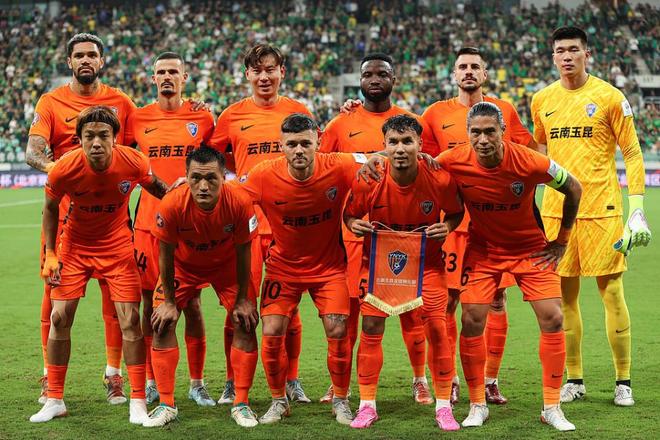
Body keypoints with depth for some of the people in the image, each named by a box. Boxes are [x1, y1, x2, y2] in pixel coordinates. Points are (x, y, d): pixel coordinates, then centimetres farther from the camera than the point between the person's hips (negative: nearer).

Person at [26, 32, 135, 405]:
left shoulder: (121, 102, 8)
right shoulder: (51, 102, 3)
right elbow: (33, 151, -8)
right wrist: (54, 168, -29)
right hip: (64, 209, -1)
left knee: (117, 293, 1)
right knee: (56, 294, 1)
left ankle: (114, 375, 11)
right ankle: (51, 378, 12)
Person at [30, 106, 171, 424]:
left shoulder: (133, 162, -23)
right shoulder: (64, 169, -23)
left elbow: (155, 187, 2)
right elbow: (50, 208, -3)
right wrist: (50, 255, -6)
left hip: (117, 245, 0)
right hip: (75, 244, 1)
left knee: (130, 319, -8)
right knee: (60, 317, -3)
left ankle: (138, 401, 3)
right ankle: (54, 400, 12)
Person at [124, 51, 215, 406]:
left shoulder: (202, 117, 4)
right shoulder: (137, 119, 6)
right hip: (148, 221, 1)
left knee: (191, 302, 2)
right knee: (150, 302, 4)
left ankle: (197, 383, 13)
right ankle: (151, 381, 16)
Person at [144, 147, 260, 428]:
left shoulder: (240, 203, -33)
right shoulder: (172, 205, -34)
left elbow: (242, 252, -17)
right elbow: (166, 254, -19)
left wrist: (242, 299, -10)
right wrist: (169, 301, -12)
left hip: (226, 264, 0)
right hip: (184, 265, 0)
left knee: (245, 323, -8)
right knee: (162, 323, -9)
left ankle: (241, 404, 4)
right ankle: (166, 405, 3)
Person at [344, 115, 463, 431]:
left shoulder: (440, 179, -19)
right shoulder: (367, 181, -19)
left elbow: (456, 212, 0)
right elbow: (349, 214, -2)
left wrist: (446, 227, -20)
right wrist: (355, 225, -24)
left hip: (426, 261, 0)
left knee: (436, 327, -6)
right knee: (371, 326, -4)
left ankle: (443, 406, 9)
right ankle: (367, 405, 8)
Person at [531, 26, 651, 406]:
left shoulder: (609, 97, -2)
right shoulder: (542, 100, 9)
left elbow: (632, 153, -1)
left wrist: (637, 210, -9)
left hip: (601, 209, -4)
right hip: (556, 210, 4)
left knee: (611, 291, -2)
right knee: (564, 296, 6)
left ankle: (624, 382, 9)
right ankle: (575, 380, 17)